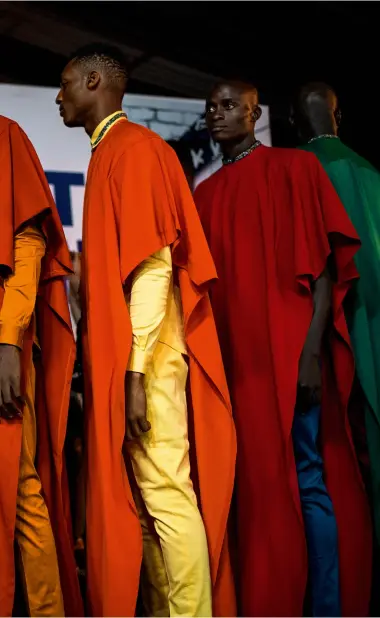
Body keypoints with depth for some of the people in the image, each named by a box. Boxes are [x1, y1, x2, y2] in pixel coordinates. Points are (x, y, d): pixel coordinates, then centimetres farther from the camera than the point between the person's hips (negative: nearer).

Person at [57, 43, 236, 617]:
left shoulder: (134, 147, -8)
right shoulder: (108, 154, 20)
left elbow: (153, 265, -17)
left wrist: (135, 373, -20)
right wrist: (115, 368, 15)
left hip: (146, 358, -9)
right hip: (121, 356, 9)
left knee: (166, 495, -7)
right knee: (139, 495, 11)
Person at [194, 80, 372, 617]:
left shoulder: (294, 168, 2)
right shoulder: (205, 195, 18)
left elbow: (325, 263, -6)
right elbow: (203, 282, 16)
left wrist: (311, 352, -16)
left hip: (288, 351, -5)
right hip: (231, 356, 5)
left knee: (304, 481, -5)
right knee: (253, 483, 6)